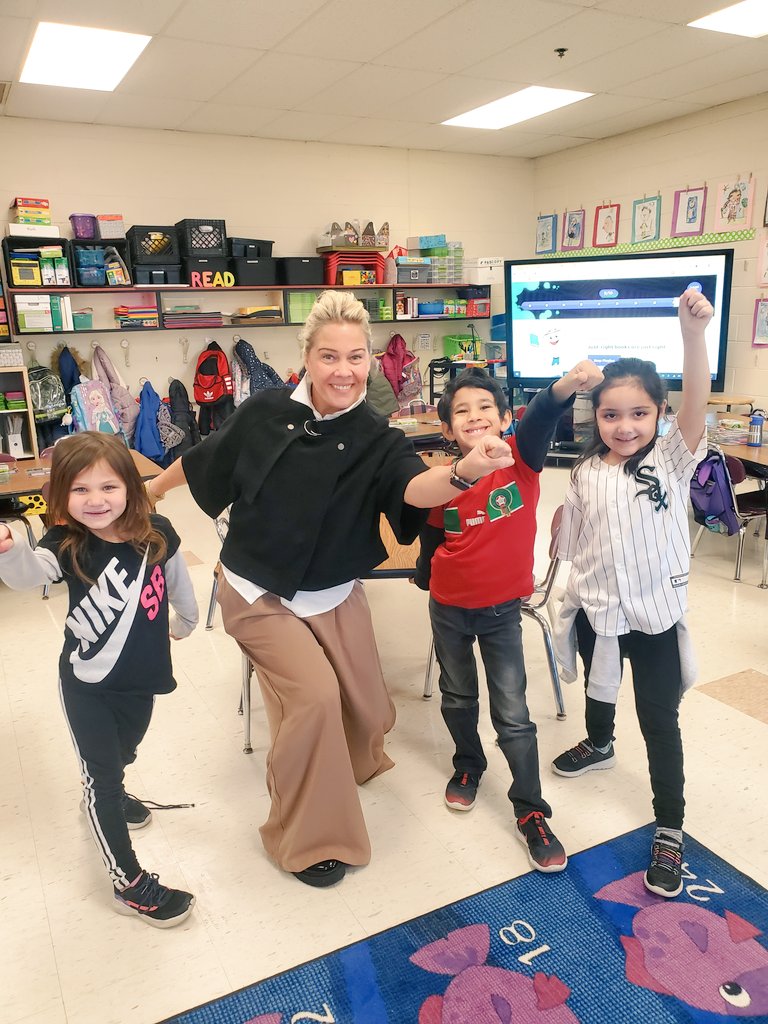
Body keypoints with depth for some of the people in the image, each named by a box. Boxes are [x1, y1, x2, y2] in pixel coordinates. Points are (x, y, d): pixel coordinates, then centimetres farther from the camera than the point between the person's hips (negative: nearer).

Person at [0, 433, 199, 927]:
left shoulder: (156, 534, -15)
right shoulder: (66, 546, -22)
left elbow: (178, 580, 4)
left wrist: (185, 621, 20)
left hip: (141, 676, 4)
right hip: (88, 685, -4)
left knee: (124, 753, 29)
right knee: (101, 775, 6)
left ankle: (106, 797, 62)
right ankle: (129, 884, 22)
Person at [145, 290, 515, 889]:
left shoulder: (376, 440, -15)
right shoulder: (264, 415, -14)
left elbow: (415, 488, -36)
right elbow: (204, 461, 4)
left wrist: (465, 470, -57)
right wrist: (150, 489, 18)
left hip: (334, 597, 2)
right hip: (259, 596, -2)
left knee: (368, 714, 10)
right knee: (314, 695, -17)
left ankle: (334, 769, 50)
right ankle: (307, 838, 10)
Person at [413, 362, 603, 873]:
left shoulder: (520, 459, -15)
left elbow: (539, 421, -37)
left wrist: (565, 388, -56)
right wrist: (424, 577, 20)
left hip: (502, 609, -2)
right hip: (449, 607, 2)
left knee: (513, 714, 5)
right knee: (458, 698, 21)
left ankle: (532, 813, 20)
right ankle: (468, 766, 47)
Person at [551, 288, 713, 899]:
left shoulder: (671, 459, -13)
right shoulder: (586, 475, -5)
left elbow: (697, 402, -31)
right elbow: (576, 544, 4)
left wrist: (693, 332, -45)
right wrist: (578, 594, 4)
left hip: (657, 616, -3)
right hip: (597, 612, 4)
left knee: (659, 720, 7)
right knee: (600, 690, 28)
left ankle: (670, 830, 24)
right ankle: (599, 744, 60)